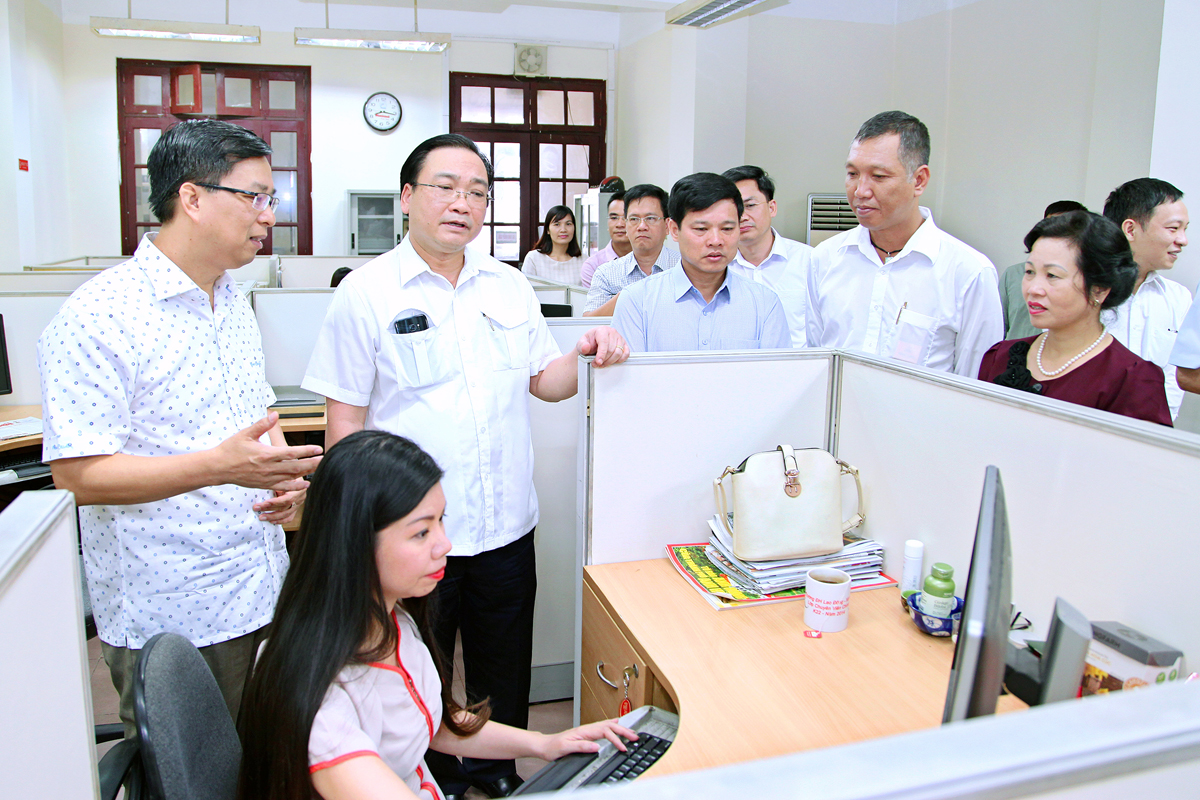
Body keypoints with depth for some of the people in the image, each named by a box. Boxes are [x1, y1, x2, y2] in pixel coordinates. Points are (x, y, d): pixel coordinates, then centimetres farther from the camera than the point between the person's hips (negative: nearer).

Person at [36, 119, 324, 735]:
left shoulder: (233, 302, 12)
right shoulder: (98, 318, -15)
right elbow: (79, 475, -19)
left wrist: (284, 475, -1)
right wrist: (220, 465, -30)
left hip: (262, 595, 7)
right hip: (168, 621, -7)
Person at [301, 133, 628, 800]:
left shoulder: (510, 285, 6)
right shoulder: (365, 293, -7)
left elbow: (543, 381, 12)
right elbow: (346, 419, -7)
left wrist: (586, 355, -9)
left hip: (507, 525, 4)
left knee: (503, 668, 20)